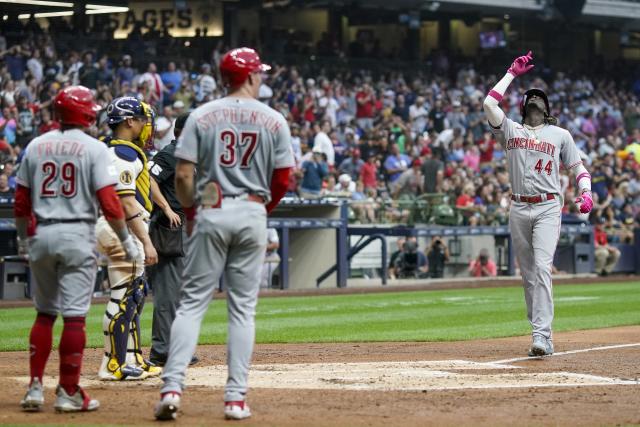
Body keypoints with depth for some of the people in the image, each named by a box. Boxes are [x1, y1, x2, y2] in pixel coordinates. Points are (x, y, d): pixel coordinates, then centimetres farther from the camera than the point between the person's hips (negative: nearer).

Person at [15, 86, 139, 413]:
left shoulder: (36, 146, 7)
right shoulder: (94, 149, -6)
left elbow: (21, 202, 9)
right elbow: (108, 202, -12)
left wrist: (23, 239, 24)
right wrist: (126, 241, -1)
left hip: (42, 235, 4)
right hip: (77, 235, -4)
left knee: (44, 312, 14)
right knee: (74, 315, -1)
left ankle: (35, 387, 9)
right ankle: (69, 392, 1)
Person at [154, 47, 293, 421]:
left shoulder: (202, 116, 0)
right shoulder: (274, 120, 2)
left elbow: (184, 174, -5)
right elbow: (283, 179, 3)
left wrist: (190, 210, 10)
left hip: (211, 212, 0)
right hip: (252, 214, 0)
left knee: (193, 302, 3)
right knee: (243, 307, 6)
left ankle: (172, 388, -8)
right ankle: (236, 397, 5)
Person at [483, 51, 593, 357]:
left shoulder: (560, 135, 10)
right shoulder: (510, 130, 11)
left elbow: (578, 167, 12)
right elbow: (489, 104, -3)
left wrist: (586, 194, -7)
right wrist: (512, 73, 4)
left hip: (548, 208, -3)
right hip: (518, 209, 3)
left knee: (542, 268, -17)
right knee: (527, 274, 5)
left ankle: (541, 336, -23)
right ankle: (541, 335, 14)